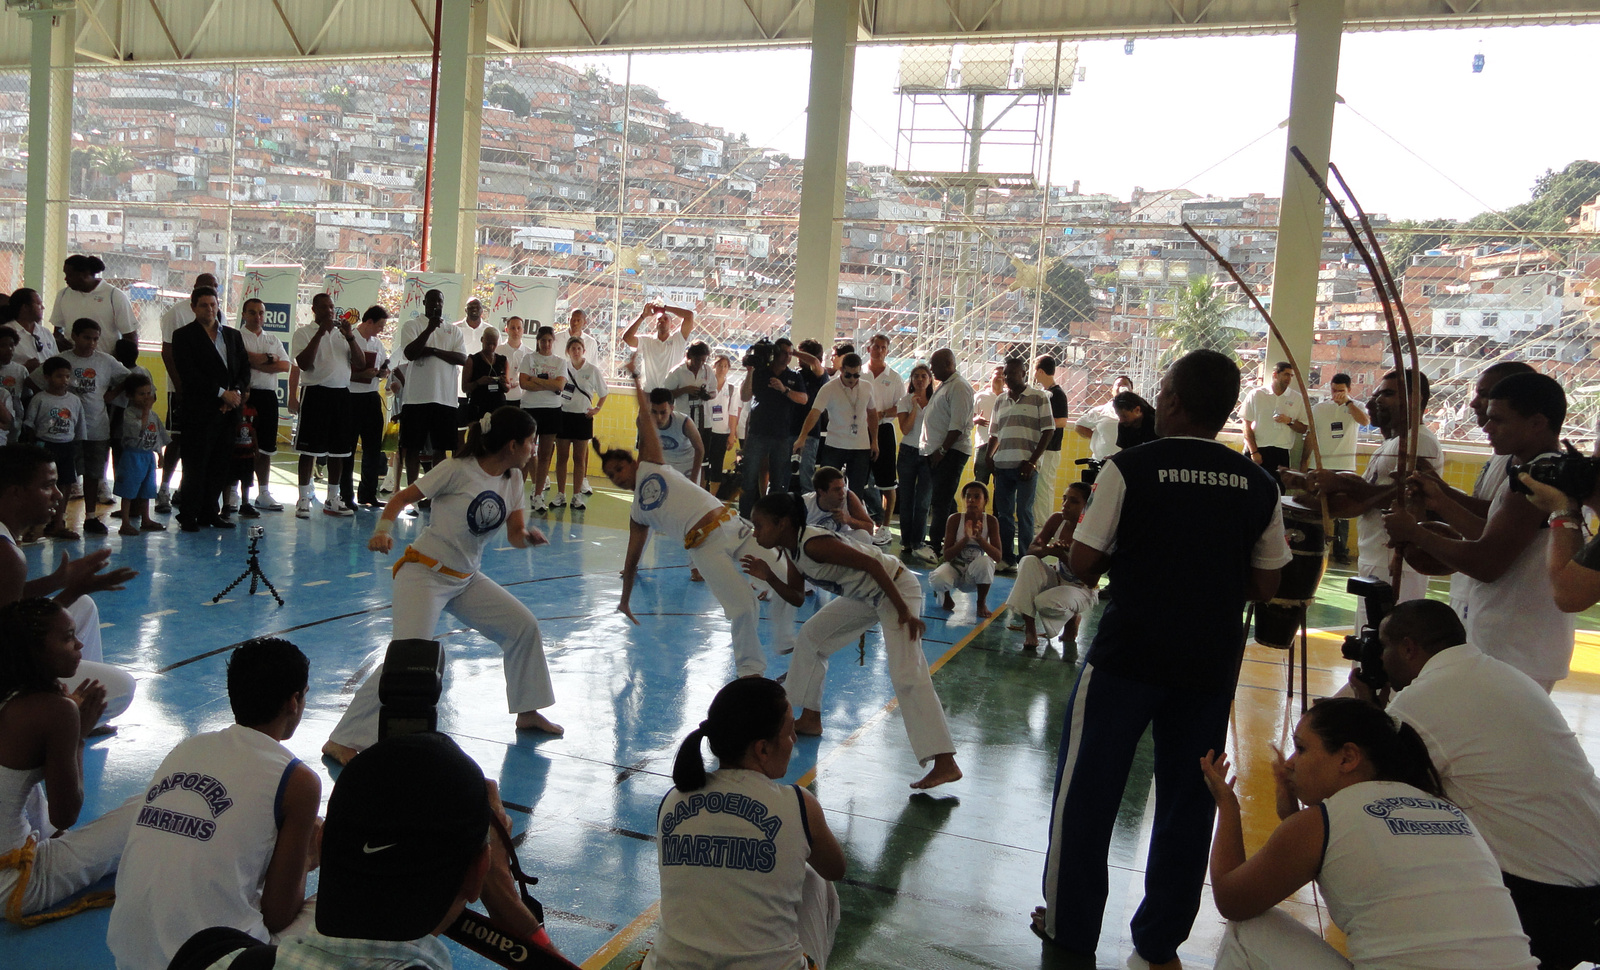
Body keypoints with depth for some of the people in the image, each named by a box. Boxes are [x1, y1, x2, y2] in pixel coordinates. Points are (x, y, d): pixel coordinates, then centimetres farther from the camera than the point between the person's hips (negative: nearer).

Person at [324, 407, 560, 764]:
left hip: (466, 579, 8)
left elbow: (514, 536, 1)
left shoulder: (513, 478, 2)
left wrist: (528, 537, -22)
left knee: (524, 626, 8)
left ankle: (528, 713, 27)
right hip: (424, 574, -7)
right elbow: (403, 497, -12)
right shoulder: (457, 470, -17)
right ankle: (341, 741, -9)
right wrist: (383, 529, -30)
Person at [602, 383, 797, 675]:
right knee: (744, 605, -20)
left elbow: (646, 423, 14)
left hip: (733, 526, 2)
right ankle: (749, 670, -2)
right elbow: (631, 560, 20)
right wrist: (625, 601, 23)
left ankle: (786, 641, 15)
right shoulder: (637, 514, 13)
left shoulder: (650, 466, 13)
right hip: (705, 546, -2)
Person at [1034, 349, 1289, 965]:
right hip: (1212, 665, 4)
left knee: (1087, 789, 12)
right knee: (1188, 799, 15)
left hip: (1128, 655, -3)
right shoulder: (1259, 486, -1)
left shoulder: (1129, 468, -12)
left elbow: (1083, 564, -12)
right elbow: (1265, 587, 4)